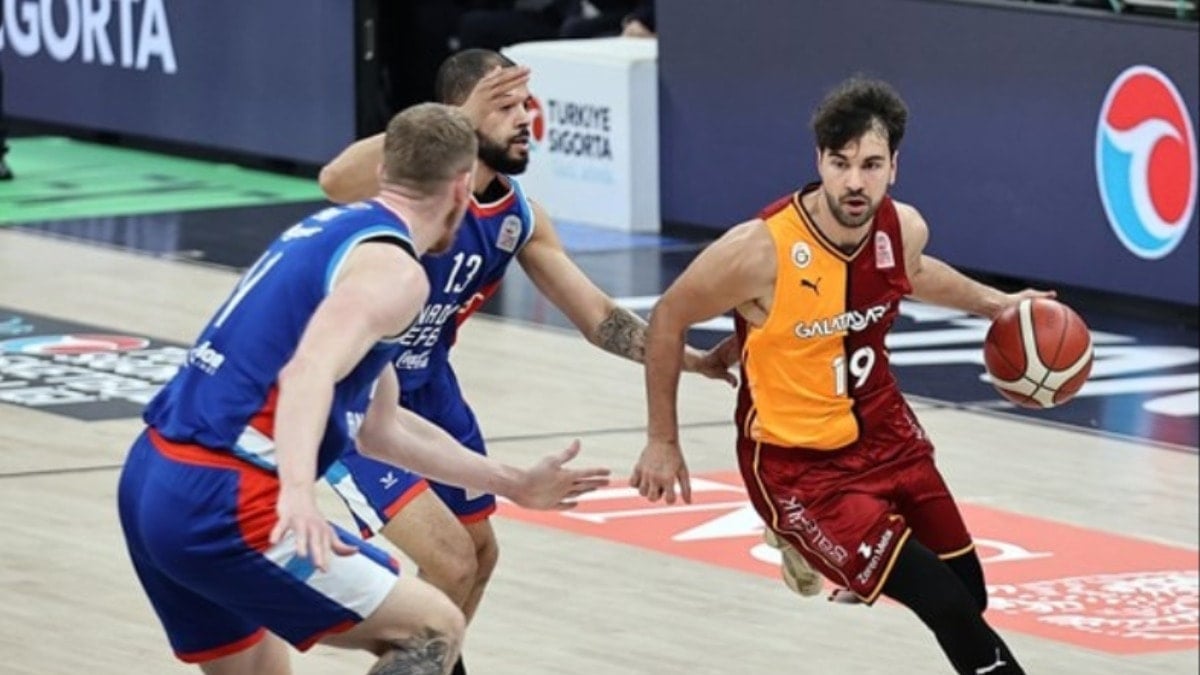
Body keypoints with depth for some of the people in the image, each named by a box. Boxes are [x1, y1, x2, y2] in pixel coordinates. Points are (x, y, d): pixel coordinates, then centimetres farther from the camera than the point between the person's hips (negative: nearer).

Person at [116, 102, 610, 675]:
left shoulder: (330, 230, 22)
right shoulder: (393, 269, -8)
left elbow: (377, 427, 30)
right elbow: (310, 373, -28)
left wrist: (511, 484, 37)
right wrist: (299, 490, -44)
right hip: (220, 505, -9)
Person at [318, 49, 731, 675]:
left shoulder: (519, 217, -5)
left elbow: (598, 318, 4)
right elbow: (335, 182, -53)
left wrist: (693, 361, -4)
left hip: (424, 385, 9)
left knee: (479, 554, 23)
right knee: (449, 563, -17)